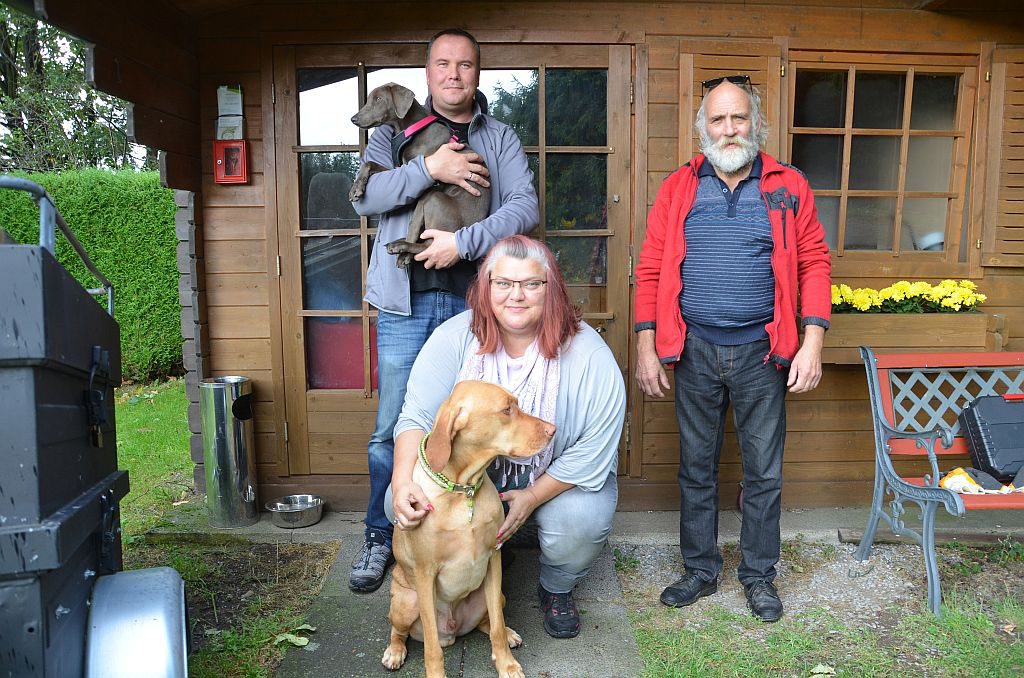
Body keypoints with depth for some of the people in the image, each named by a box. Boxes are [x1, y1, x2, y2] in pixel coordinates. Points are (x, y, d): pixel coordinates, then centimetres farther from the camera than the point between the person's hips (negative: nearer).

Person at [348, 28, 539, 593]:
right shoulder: (397, 130, 10)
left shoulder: (500, 139, 11)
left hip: (471, 302, 1)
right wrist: (429, 169, -16)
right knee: (393, 429, 3)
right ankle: (379, 537, 20)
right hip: (405, 302, 0)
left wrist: (464, 242, -16)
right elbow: (364, 197, -4)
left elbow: (526, 207, -4)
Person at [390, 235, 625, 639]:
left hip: (559, 479, -1)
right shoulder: (455, 337, -14)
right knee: (403, 502, -21)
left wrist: (532, 497, -19)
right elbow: (418, 417, -16)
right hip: (472, 468, 2)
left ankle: (558, 590, 8)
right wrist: (403, 482, -33)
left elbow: (593, 451, -19)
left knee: (581, 521, -32)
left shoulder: (588, 354, -20)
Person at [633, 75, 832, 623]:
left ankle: (759, 575, 29)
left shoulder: (788, 188, 3)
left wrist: (812, 342, -7)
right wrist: (646, 348, -4)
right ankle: (700, 570, 29)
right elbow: (651, 269, 1)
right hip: (694, 351, 1)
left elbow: (814, 264, 1)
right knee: (696, 468, 12)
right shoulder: (678, 188, 3)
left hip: (761, 351, 0)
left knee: (764, 472, 9)